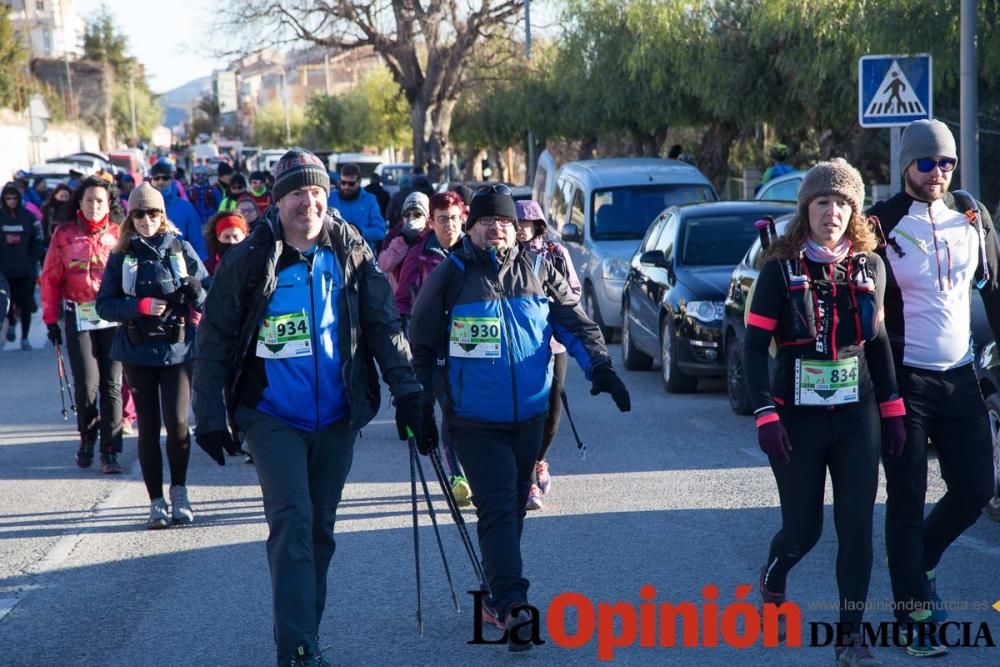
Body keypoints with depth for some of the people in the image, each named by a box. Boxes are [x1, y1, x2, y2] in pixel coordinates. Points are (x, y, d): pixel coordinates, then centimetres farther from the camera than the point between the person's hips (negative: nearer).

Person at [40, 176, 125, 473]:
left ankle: (110, 451, 5)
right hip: (78, 317, 0)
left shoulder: (119, 235, 5)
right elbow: (50, 278, 7)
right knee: (86, 383, -6)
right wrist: (51, 319, 4)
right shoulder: (64, 234, 4)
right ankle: (87, 437, 20)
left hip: (114, 318, 0)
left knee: (111, 384, -2)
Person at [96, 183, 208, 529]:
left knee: (177, 423, -10)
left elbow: (207, 290, 5)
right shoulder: (121, 257, 4)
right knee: (148, 427, 3)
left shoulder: (180, 249, 3)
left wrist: (196, 294, -17)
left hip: (177, 350, -1)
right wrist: (140, 306, -15)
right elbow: (104, 305, 0)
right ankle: (156, 502, 11)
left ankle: (179, 492, 11)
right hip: (137, 353, 1)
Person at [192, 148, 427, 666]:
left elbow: (384, 328, 1)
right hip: (272, 416, -3)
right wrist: (210, 418, -5)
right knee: (292, 522, -15)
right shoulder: (248, 262, -7)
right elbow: (214, 343, -3)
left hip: (336, 418, 3)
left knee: (320, 528, 11)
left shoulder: (352, 254, 0)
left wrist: (408, 394, -7)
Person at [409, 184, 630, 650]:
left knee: (513, 509, 13)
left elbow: (575, 324, 6)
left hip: (529, 418, 4)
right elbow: (422, 346, 3)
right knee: (497, 511, -13)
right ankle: (512, 604, -19)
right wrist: (421, 406, 0)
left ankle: (496, 598, 27)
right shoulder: (450, 277, -3)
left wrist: (600, 368, -10)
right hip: (476, 423, -4)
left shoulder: (538, 272, 5)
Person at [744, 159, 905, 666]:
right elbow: (755, 346, -7)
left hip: (857, 415, 3)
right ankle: (772, 580, 38)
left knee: (857, 526, -3)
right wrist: (765, 415, -16)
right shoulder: (781, 270, -5)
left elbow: (877, 340, 14)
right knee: (803, 528, 5)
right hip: (797, 415, -2)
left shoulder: (870, 267, 5)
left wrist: (891, 409, 10)